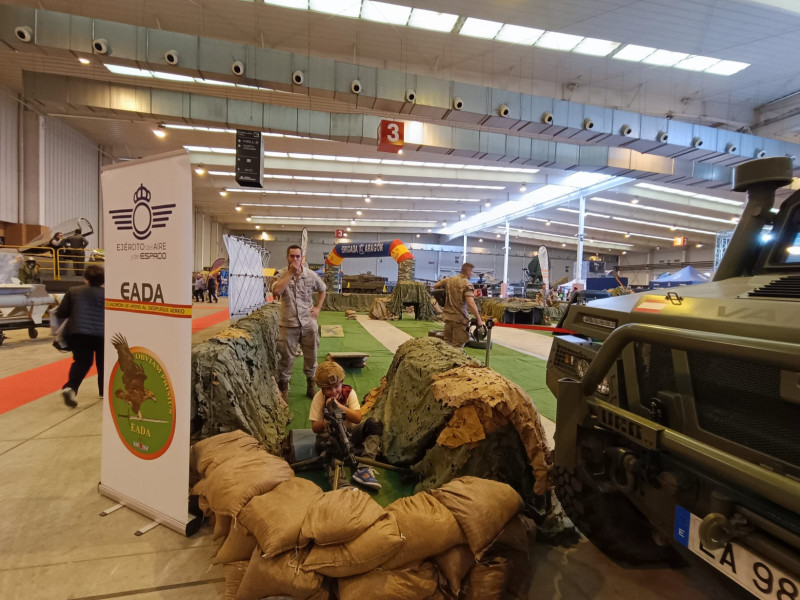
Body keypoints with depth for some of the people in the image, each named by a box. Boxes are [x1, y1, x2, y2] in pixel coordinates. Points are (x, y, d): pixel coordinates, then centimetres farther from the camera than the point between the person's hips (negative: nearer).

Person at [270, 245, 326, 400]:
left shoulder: (311, 275, -1)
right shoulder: (281, 274, -6)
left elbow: (322, 290, 16)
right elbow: (276, 291, -26)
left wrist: (318, 307, 4)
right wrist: (290, 272, -22)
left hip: (308, 323, 2)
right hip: (288, 324, -2)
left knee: (311, 357, 13)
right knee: (286, 358, 7)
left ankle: (311, 385, 31)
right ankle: (283, 388, 23)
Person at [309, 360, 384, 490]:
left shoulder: (349, 392, -7)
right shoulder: (319, 397, -8)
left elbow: (358, 418, -15)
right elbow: (315, 428, -8)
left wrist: (339, 405, -27)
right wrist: (325, 422, -32)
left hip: (350, 433, 2)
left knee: (375, 423, -23)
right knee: (324, 440, -38)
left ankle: (363, 469, -31)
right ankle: (340, 484, -46)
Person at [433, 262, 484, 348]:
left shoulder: (449, 280, 6)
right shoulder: (467, 284, -14)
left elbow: (435, 286, 18)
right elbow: (471, 304, -23)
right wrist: (479, 320, -18)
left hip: (448, 316, 6)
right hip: (460, 318, -6)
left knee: (447, 344, 16)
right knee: (458, 346, 0)